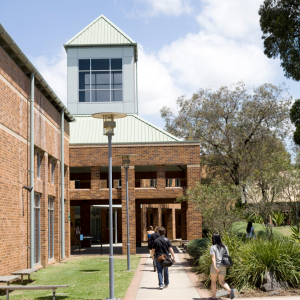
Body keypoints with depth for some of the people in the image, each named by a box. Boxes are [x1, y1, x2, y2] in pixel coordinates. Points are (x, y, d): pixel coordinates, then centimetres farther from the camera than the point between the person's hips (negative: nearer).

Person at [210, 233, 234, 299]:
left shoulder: (213, 247, -7)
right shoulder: (224, 247, 8)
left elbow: (213, 257, -18)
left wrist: (214, 266, -23)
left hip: (216, 266, -4)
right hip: (223, 266, 4)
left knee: (213, 281, 13)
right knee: (222, 282, 8)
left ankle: (214, 296, 16)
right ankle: (230, 290, -18)